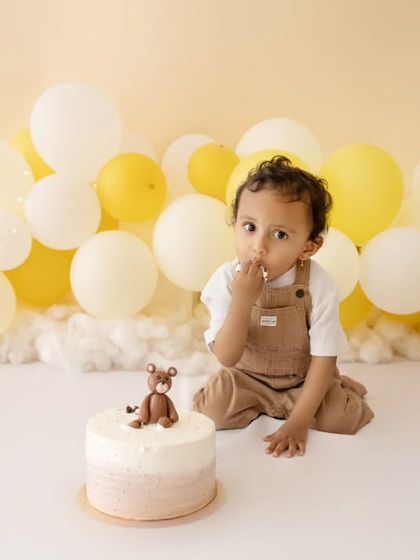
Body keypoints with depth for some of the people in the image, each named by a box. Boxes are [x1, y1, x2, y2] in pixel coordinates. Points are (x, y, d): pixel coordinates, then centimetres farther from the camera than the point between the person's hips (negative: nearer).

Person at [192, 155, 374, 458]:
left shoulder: (319, 286, -24)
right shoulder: (227, 280, -21)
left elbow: (324, 358, -18)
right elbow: (227, 357, -23)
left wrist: (298, 423, -24)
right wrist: (242, 300, -38)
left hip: (304, 380, -1)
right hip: (247, 378, 1)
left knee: (343, 418, -22)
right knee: (213, 410, -23)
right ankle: (268, 408, 5)